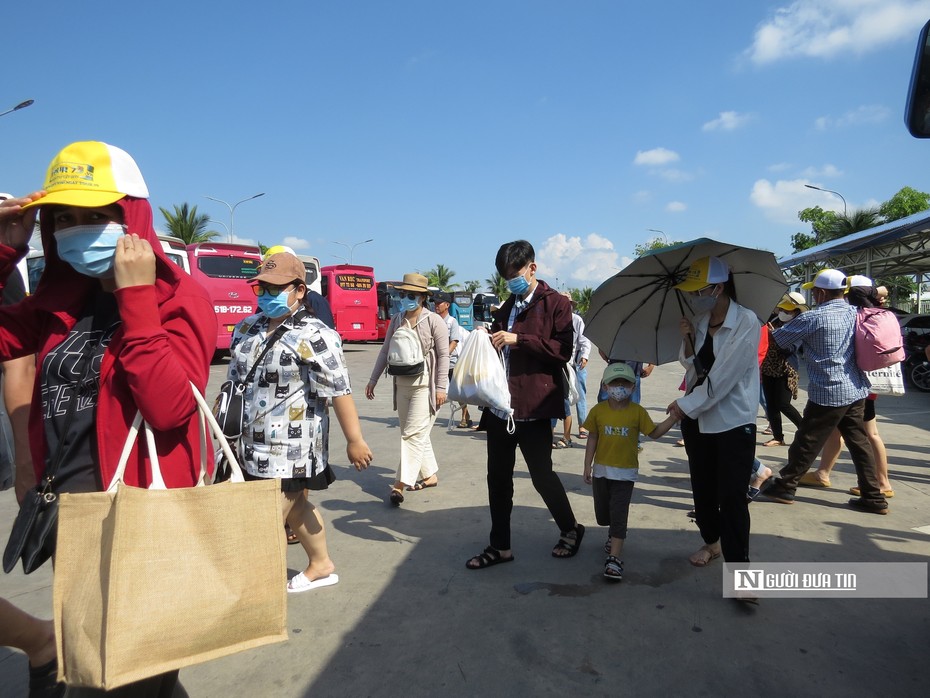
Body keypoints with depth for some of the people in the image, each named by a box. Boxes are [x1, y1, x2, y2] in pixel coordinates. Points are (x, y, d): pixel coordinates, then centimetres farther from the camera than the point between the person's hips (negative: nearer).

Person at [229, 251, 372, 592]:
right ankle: (321, 565, 39)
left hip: (292, 447, -8)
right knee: (295, 507, 20)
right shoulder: (246, 329, 9)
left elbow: (339, 391, -18)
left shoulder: (314, 336, -15)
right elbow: (234, 381, 19)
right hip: (254, 445, 8)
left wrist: (354, 440, -19)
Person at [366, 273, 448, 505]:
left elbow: (443, 356, -9)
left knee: (413, 434, -8)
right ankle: (430, 475, 26)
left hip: (425, 385, -6)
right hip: (402, 384, 6)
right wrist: (373, 379, 10)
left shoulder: (434, 321, -8)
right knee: (416, 434, 13)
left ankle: (400, 484, -7)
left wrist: (441, 387, -13)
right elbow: (385, 351, 12)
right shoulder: (396, 320, 8)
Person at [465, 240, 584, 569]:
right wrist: (488, 339, 6)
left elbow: (563, 350, -14)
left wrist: (517, 339, -19)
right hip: (500, 404, 7)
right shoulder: (507, 307, 19)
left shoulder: (556, 304, -3)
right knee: (498, 477, 10)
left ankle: (570, 529, 29)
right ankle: (499, 546, 23)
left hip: (533, 406, -7)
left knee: (542, 474, 3)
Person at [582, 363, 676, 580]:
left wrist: (672, 417, -12)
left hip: (625, 472, -2)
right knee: (602, 515, 14)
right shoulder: (598, 411, -7)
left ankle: (614, 558, -3)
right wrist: (587, 466, 1)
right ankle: (615, 534, 47)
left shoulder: (638, 412, -9)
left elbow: (654, 433, 0)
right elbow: (592, 439, 0)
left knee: (618, 514, -7)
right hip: (601, 470, 3)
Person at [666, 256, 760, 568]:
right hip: (697, 418, 6)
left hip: (734, 422, -6)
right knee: (702, 489, 18)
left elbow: (723, 376, -20)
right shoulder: (700, 321, 4)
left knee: (732, 497, -5)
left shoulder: (746, 322, -15)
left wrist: (685, 405, -13)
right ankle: (711, 541, 39)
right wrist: (687, 338, -7)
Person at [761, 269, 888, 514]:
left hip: (827, 394, -7)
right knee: (860, 444, 12)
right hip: (856, 391, 7)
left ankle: (784, 487, 15)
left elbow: (778, 339, -6)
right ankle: (874, 498, 17)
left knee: (806, 444, 3)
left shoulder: (813, 318, -14)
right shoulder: (854, 313, 6)